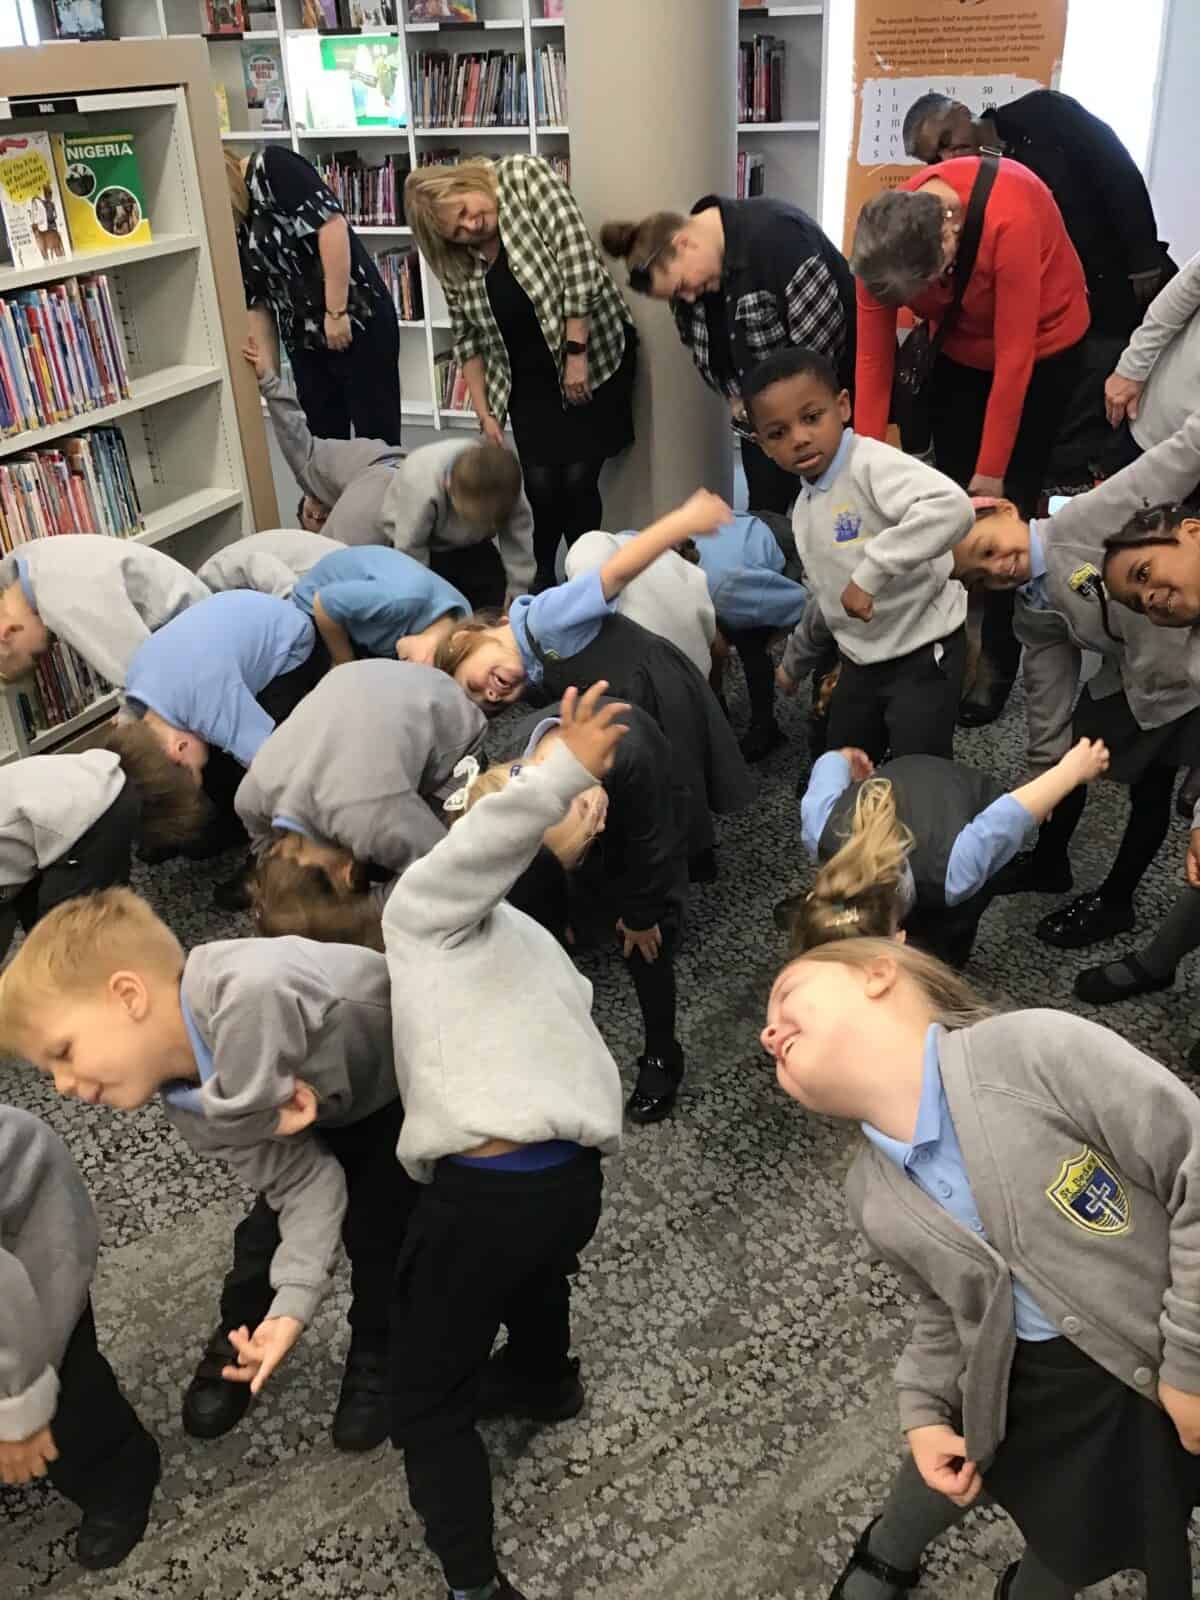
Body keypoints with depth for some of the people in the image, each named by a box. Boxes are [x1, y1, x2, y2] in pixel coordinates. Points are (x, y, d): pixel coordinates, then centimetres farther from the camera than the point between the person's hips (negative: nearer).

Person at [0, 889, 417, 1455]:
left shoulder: (252, 994, -45)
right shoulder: (185, 1104, -16)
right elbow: (305, 1180, -14)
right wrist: (292, 1302, -23)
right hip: (331, 1097, 5)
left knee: (377, 1228, -3)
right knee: (272, 1219, 5)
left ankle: (376, 1356, 25)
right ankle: (238, 1340, 33)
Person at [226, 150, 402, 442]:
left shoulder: (270, 167, -11)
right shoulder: (231, 228, 10)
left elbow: (332, 222, -22)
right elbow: (256, 302, 12)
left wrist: (336, 312, -22)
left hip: (356, 319, -8)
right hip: (303, 340, 8)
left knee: (377, 436, -1)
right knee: (323, 440, 10)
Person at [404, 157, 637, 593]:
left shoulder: (524, 176, -13)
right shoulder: (455, 261, -1)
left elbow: (579, 261, -19)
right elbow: (469, 339, 5)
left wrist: (575, 352, -20)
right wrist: (485, 415, -1)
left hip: (593, 354, -3)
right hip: (530, 377, 3)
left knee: (578, 477, -9)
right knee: (541, 481, -8)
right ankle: (541, 573, 18)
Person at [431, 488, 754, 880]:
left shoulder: (542, 617, -18)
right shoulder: (535, 673, 11)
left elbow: (616, 573, -26)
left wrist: (683, 520, -30)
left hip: (666, 697, -8)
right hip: (636, 720, 8)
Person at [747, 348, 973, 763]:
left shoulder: (871, 463, -20)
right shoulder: (805, 506, 8)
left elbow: (952, 508, -40)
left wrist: (870, 571, -39)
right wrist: (794, 661, 33)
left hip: (923, 653, -9)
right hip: (861, 661, 9)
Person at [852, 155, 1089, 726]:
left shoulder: (1010, 219, -38)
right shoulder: (885, 240, -24)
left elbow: (1014, 357, -31)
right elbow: (874, 358, -17)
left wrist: (992, 470, -24)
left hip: (1042, 346, -4)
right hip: (959, 348, 4)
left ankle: (996, 662, 4)